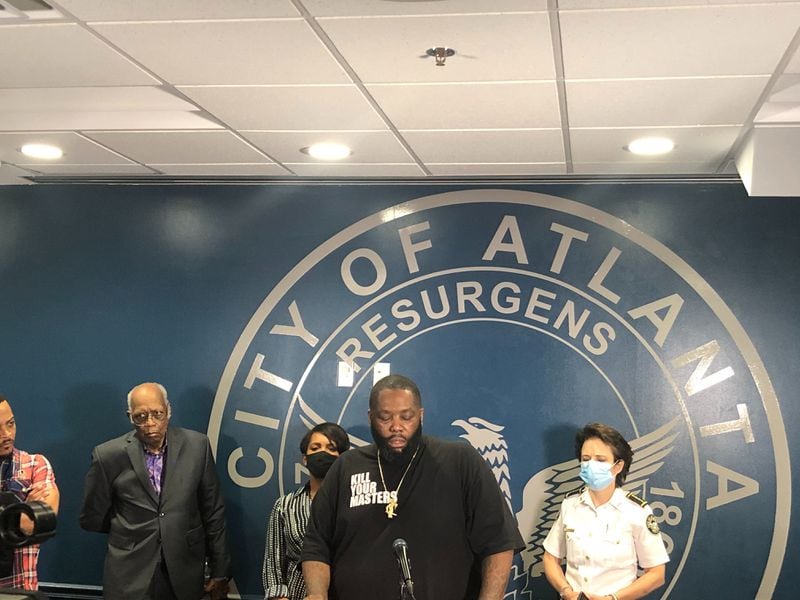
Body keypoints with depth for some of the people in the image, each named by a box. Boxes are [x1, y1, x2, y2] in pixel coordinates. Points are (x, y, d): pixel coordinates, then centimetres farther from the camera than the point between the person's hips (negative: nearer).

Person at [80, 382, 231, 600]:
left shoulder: (196, 446, -4)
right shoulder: (108, 455, -8)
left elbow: (213, 513, 2)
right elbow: (92, 519, 3)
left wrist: (220, 573, 5)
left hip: (185, 578, 1)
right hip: (130, 580, -1)